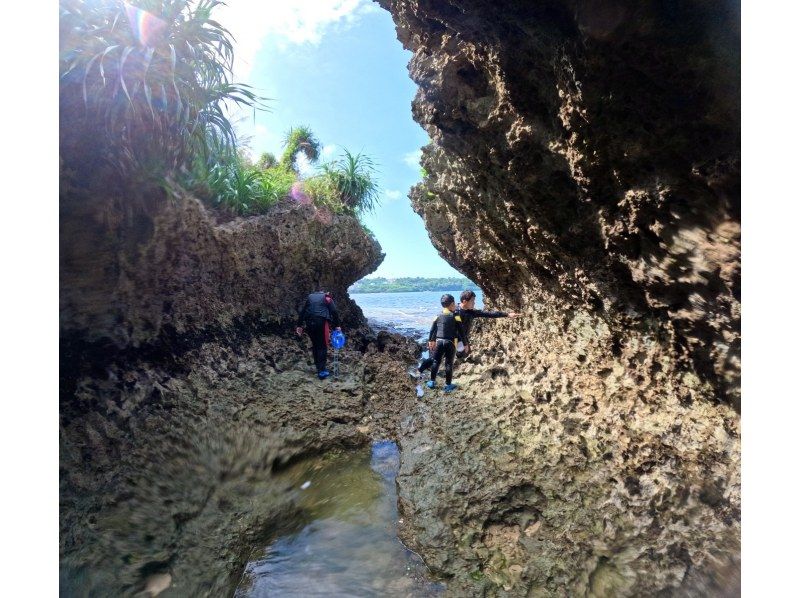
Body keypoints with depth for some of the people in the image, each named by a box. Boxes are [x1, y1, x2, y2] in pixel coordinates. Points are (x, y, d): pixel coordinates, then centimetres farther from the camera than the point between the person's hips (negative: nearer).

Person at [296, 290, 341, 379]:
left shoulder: (310, 297, 23)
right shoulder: (327, 298, 13)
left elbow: (302, 312, 16)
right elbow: (334, 312, 1)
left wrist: (299, 325, 16)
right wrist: (337, 325, 5)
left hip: (309, 323, 4)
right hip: (321, 322, -4)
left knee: (315, 345, 16)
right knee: (322, 346, 0)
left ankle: (318, 367, 24)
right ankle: (322, 370, -4)